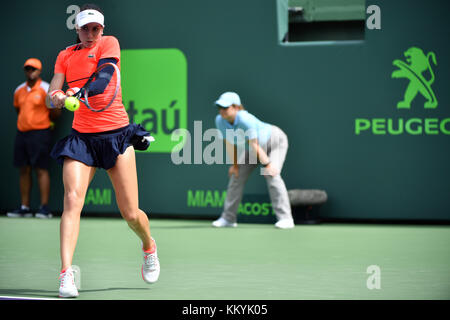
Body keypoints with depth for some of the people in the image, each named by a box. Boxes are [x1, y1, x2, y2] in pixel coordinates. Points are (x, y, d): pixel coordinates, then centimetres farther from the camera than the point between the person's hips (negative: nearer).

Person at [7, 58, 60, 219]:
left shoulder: (46, 89, -5)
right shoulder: (19, 90, 13)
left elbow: (55, 113, -3)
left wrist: (41, 119, 1)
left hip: (40, 132, -6)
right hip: (21, 132, 6)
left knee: (41, 170, -8)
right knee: (24, 170, 6)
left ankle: (44, 208, -7)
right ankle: (24, 207, 10)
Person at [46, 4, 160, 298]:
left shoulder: (109, 43, 2)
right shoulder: (66, 56, 11)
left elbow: (105, 76, -17)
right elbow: (51, 97, 3)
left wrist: (81, 91, -37)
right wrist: (56, 97, -21)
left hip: (116, 134, -2)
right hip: (81, 137, 2)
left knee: (130, 214, 0)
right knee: (72, 199, -19)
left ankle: (149, 246, 34)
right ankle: (66, 274, -22)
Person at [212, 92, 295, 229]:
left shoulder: (245, 120, -40)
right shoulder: (220, 120, -20)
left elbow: (255, 146, -37)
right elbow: (229, 143, -6)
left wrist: (267, 164, -32)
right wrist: (235, 164, -2)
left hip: (275, 141, -7)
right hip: (250, 147, 7)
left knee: (271, 175, -26)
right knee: (236, 176, 3)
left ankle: (285, 218, -27)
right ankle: (228, 218, 15)